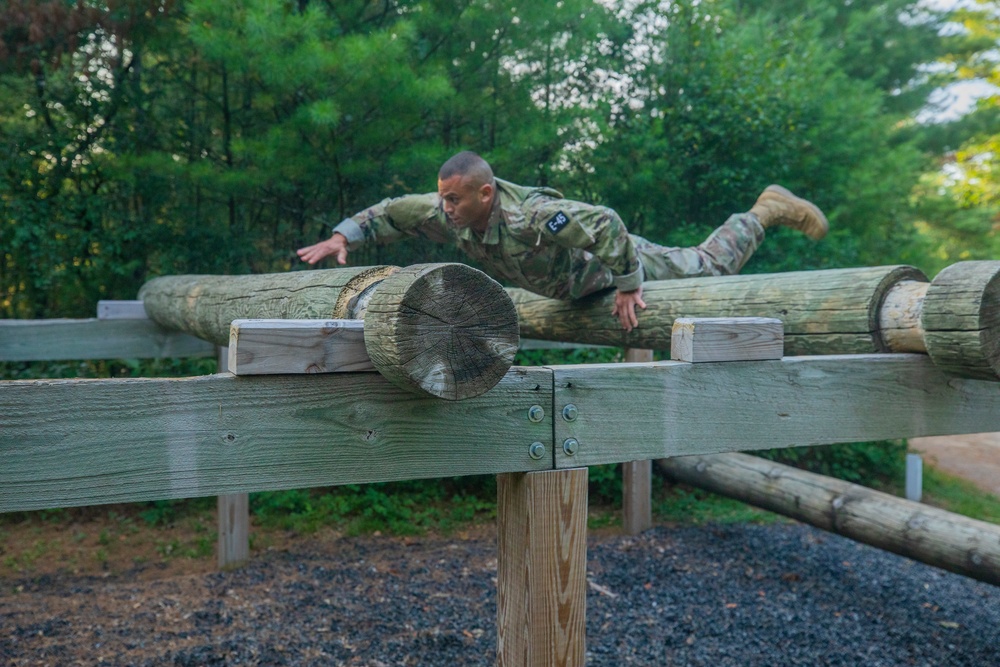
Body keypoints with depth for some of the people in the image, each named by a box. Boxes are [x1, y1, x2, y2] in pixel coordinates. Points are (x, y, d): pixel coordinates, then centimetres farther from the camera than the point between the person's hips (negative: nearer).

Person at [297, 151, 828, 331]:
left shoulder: (527, 217, -45)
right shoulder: (454, 217, -21)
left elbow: (604, 224, -48)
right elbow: (397, 211, -8)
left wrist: (628, 287, -41)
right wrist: (343, 236, -18)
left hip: (617, 260, -6)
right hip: (574, 286, 7)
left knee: (709, 267, 12)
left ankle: (769, 209, 31)